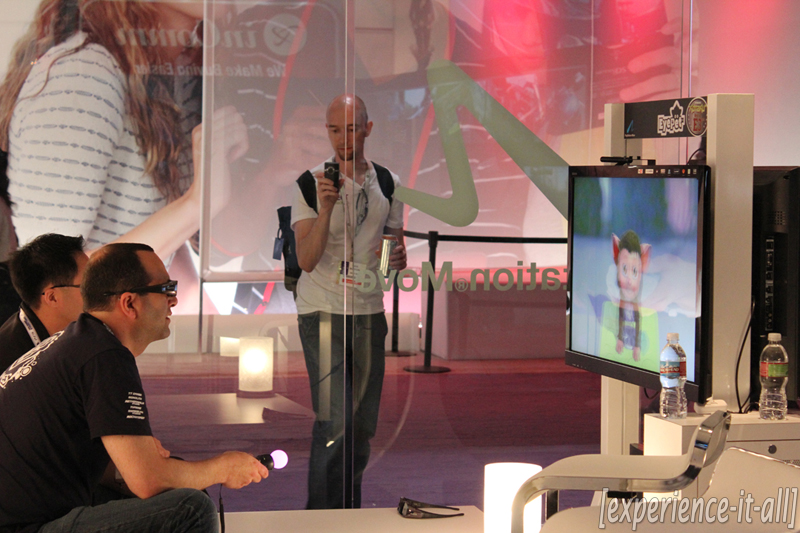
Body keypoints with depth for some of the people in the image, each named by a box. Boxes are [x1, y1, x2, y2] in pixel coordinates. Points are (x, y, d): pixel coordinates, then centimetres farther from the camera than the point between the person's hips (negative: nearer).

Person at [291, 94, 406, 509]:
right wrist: (326, 208, -28)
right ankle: (320, 518, -4)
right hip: (323, 311, -5)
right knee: (333, 420, -13)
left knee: (363, 423, 9)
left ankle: (350, 514, 22)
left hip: (369, 311, 5)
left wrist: (398, 260, -7)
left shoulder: (388, 184, 7)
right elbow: (307, 260, -15)